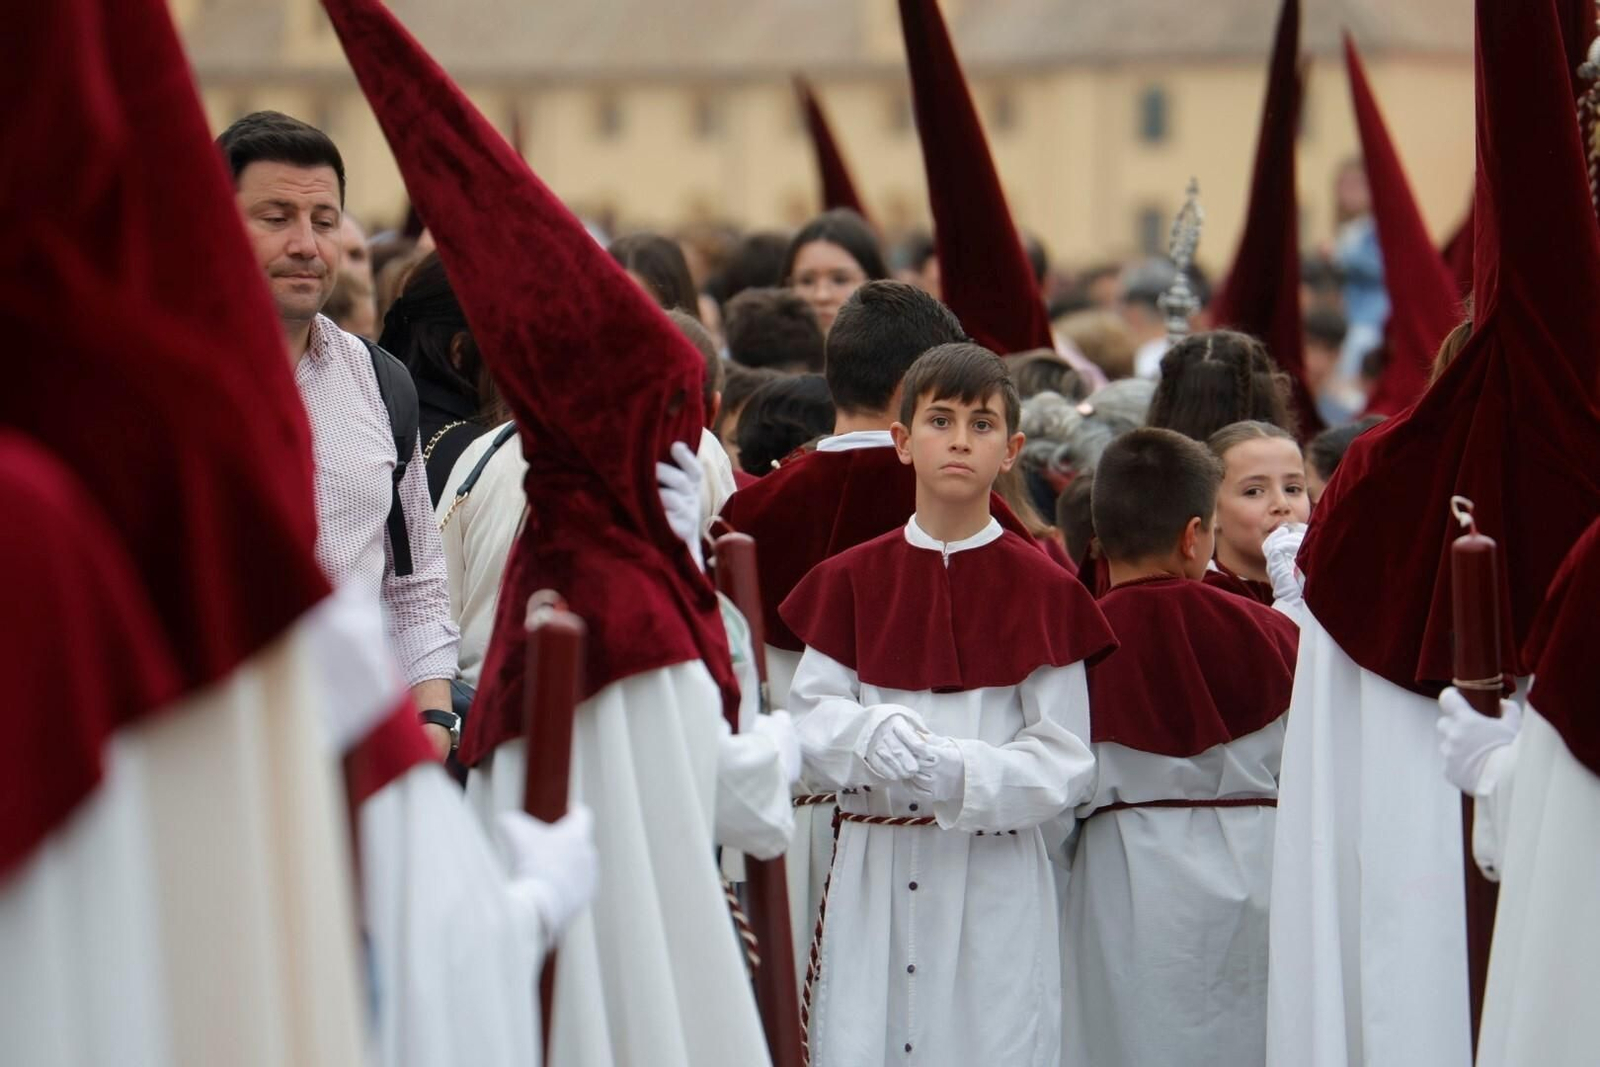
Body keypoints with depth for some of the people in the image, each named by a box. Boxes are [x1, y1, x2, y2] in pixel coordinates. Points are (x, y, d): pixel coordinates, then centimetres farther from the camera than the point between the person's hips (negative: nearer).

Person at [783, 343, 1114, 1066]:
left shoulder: (1041, 589, 1)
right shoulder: (852, 579, 8)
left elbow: (1065, 763, -3)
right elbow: (809, 717, 3)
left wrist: (959, 771, -19)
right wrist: (870, 734, -18)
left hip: (994, 880, -1)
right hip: (871, 875, 2)